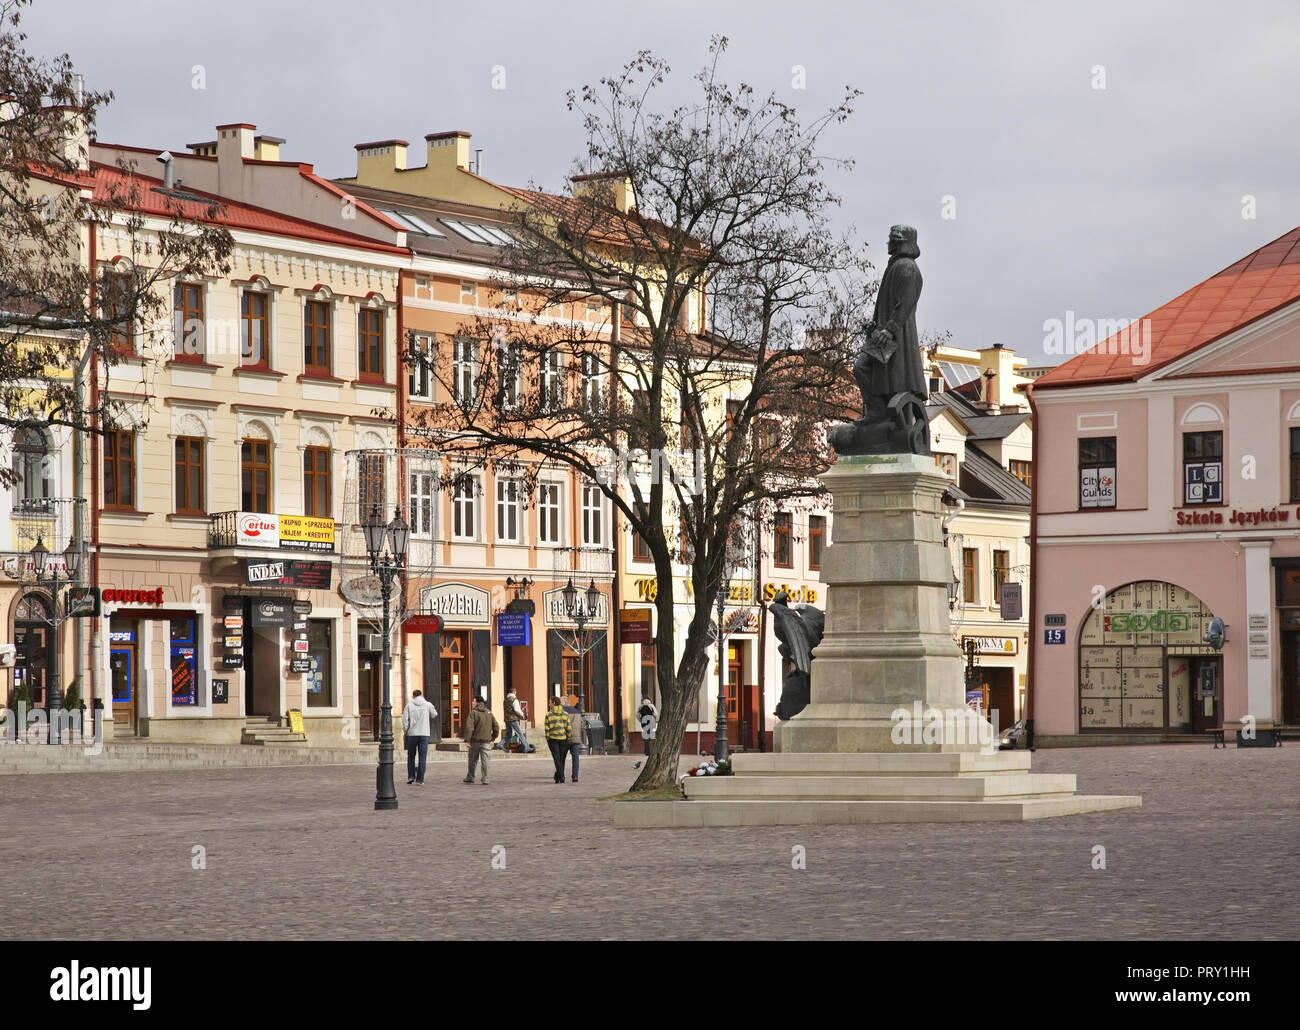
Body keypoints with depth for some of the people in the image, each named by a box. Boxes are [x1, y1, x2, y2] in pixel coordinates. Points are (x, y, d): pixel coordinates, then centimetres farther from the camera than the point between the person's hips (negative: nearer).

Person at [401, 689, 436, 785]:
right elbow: (434, 715, 16)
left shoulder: (409, 706, -1)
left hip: (412, 734, 0)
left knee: (411, 756, 17)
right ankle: (419, 779, -3)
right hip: (424, 734, 0)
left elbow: (405, 720, -6)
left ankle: (411, 776, 12)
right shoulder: (428, 705, 1)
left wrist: (405, 730, 7)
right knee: (422, 757, 1)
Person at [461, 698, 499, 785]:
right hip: (486, 741, 3)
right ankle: (485, 779, -3)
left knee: (473, 760, 11)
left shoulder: (473, 713, -8)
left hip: (475, 740, -3)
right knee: (485, 760, 2)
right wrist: (493, 737, 21)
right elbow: (496, 727, 10)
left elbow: (469, 727, -18)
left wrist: (467, 739, -18)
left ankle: (470, 778, 21)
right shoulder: (489, 713, 7)